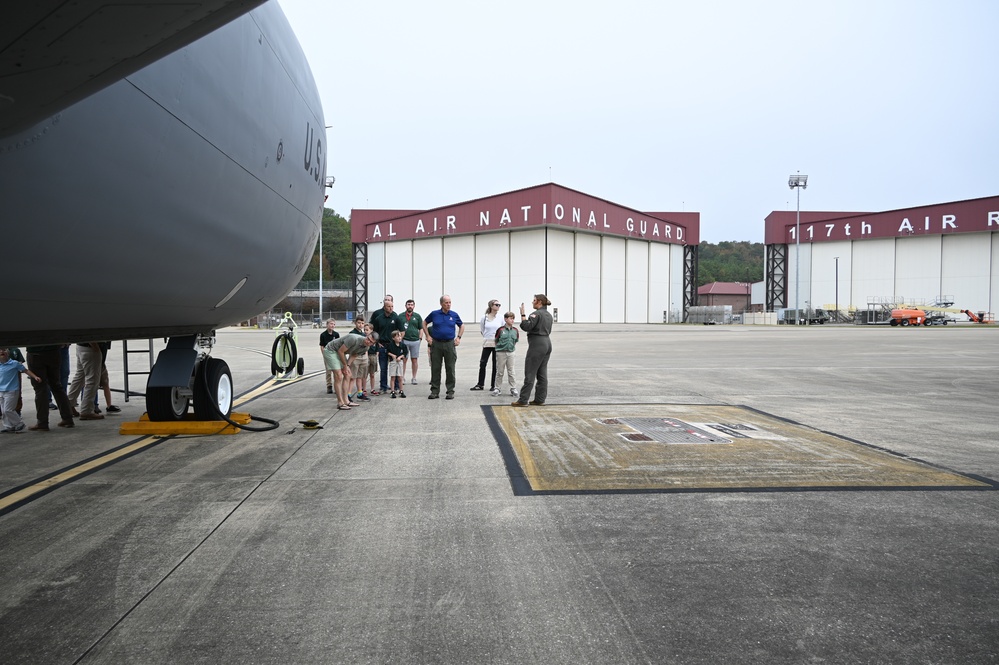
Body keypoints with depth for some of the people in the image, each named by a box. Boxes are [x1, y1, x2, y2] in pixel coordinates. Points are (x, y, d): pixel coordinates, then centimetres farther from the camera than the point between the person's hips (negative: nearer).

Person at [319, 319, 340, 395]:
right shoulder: (323, 335, -4)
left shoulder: (336, 334, 2)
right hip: (327, 354, -2)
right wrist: (324, 355, -10)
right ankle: (329, 387, 12)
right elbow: (322, 346, -3)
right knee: (328, 371, 5)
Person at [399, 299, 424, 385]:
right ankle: (403, 378, 4)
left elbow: (421, 328, 12)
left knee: (414, 360, 5)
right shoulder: (401, 316, 7)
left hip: (415, 341, 1)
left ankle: (414, 378, 11)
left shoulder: (417, 316, 10)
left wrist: (420, 338, 2)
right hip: (404, 341, -1)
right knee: (403, 360, -2)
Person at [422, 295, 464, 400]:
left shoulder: (454, 315, 3)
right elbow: (424, 323, 14)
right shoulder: (434, 314, 1)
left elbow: (462, 326, 17)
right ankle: (435, 391, 12)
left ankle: (450, 391, 10)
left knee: (450, 369, 2)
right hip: (436, 344, 0)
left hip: (450, 344, 0)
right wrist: (428, 336, 5)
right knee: (435, 368, 4)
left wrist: (458, 337, 5)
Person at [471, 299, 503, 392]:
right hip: (487, 344, 0)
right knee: (482, 364, 1)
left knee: (495, 365, 4)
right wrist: (487, 337, 10)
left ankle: (493, 385, 13)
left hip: (497, 344, 0)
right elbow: (481, 330, 11)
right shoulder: (484, 317, -2)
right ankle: (480, 385, 12)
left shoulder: (500, 318, -1)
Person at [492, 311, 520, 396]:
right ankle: (496, 388, 14)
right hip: (501, 353, -3)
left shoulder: (515, 330, 0)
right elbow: (496, 341, 0)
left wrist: (512, 347, 7)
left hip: (510, 353, 3)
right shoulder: (500, 329, -10)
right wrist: (500, 347, 3)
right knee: (499, 372, 5)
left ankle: (513, 389, 10)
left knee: (511, 372, 5)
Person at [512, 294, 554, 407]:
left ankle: (523, 400, -3)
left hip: (537, 345, -9)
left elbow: (526, 327, -23)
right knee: (542, 373, 10)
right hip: (547, 343, 9)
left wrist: (522, 314, -18)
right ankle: (540, 399, 11)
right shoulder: (548, 315, 15)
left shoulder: (536, 314, -13)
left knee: (530, 373, -6)